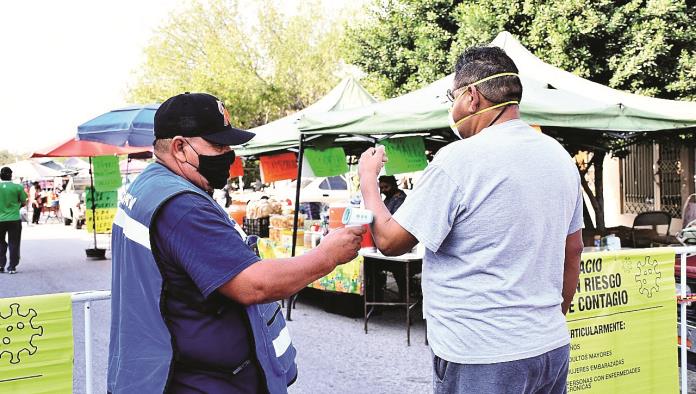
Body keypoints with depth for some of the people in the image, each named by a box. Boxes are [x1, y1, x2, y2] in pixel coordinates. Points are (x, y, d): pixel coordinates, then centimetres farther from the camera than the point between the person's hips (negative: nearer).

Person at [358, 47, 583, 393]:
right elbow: (573, 250, 13)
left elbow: (390, 240, -12)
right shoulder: (559, 156, 5)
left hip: (482, 359, -7)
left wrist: (368, 178, 4)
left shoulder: (459, 160, -18)